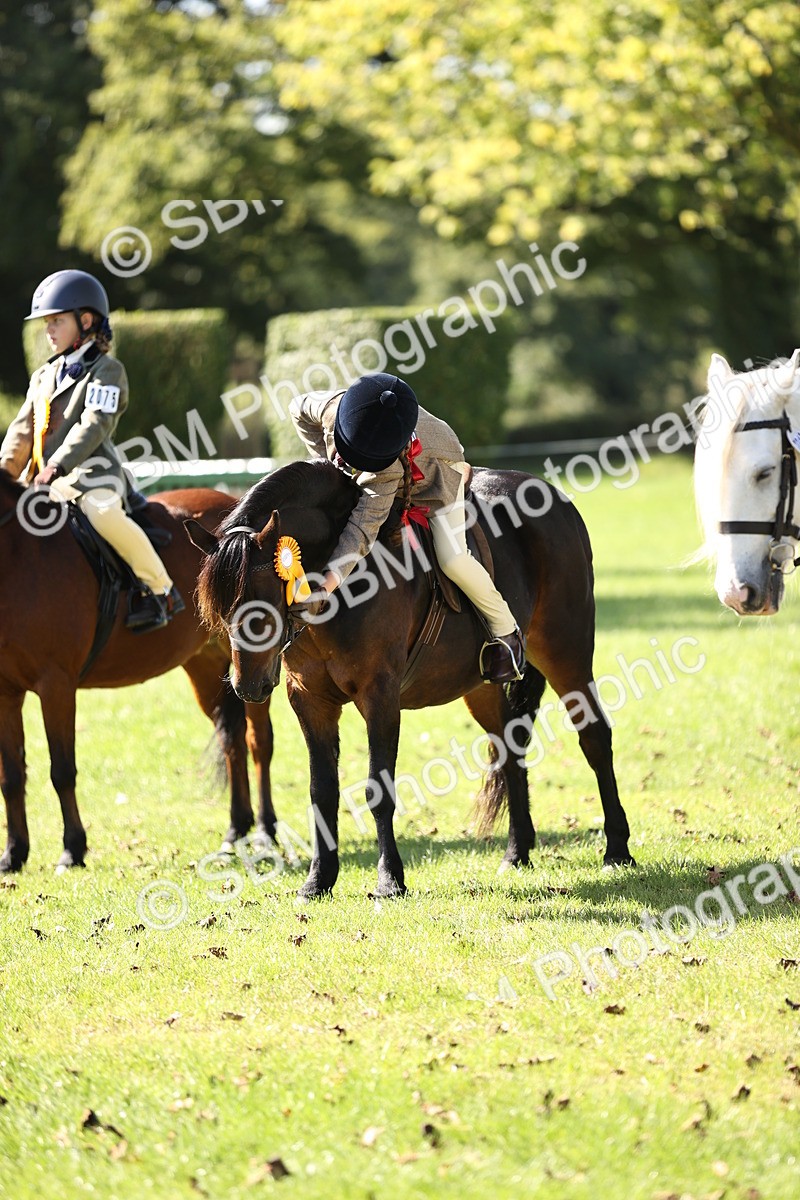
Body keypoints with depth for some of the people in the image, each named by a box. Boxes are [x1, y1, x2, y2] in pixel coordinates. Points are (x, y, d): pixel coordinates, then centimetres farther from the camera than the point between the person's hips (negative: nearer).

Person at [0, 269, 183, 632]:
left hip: (92, 475, -8)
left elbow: (93, 425, -15)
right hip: (46, 481, 8)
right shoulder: (44, 376, 21)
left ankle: (160, 590, -23)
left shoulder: (106, 371, -2)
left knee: (104, 513, -36)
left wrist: (57, 466, -26)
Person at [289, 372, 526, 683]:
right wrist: (326, 458, -18)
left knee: (452, 558, -19)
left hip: (436, 471, -7)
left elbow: (363, 527, -54)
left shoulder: (387, 468, -50)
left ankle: (506, 632, 2)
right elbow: (299, 409, -10)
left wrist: (326, 585, -62)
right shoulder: (331, 409, -36)